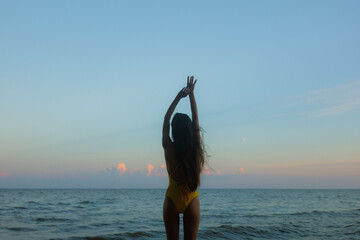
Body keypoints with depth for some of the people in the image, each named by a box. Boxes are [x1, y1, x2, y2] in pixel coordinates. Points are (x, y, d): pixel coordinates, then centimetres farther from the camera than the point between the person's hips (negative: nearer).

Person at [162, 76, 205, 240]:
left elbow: (166, 120, 1)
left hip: (172, 201, -1)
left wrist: (178, 97, 4)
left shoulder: (169, 149, -12)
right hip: (192, 201, 1)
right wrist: (191, 94, 8)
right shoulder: (196, 149, -9)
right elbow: (196, 119, 2)